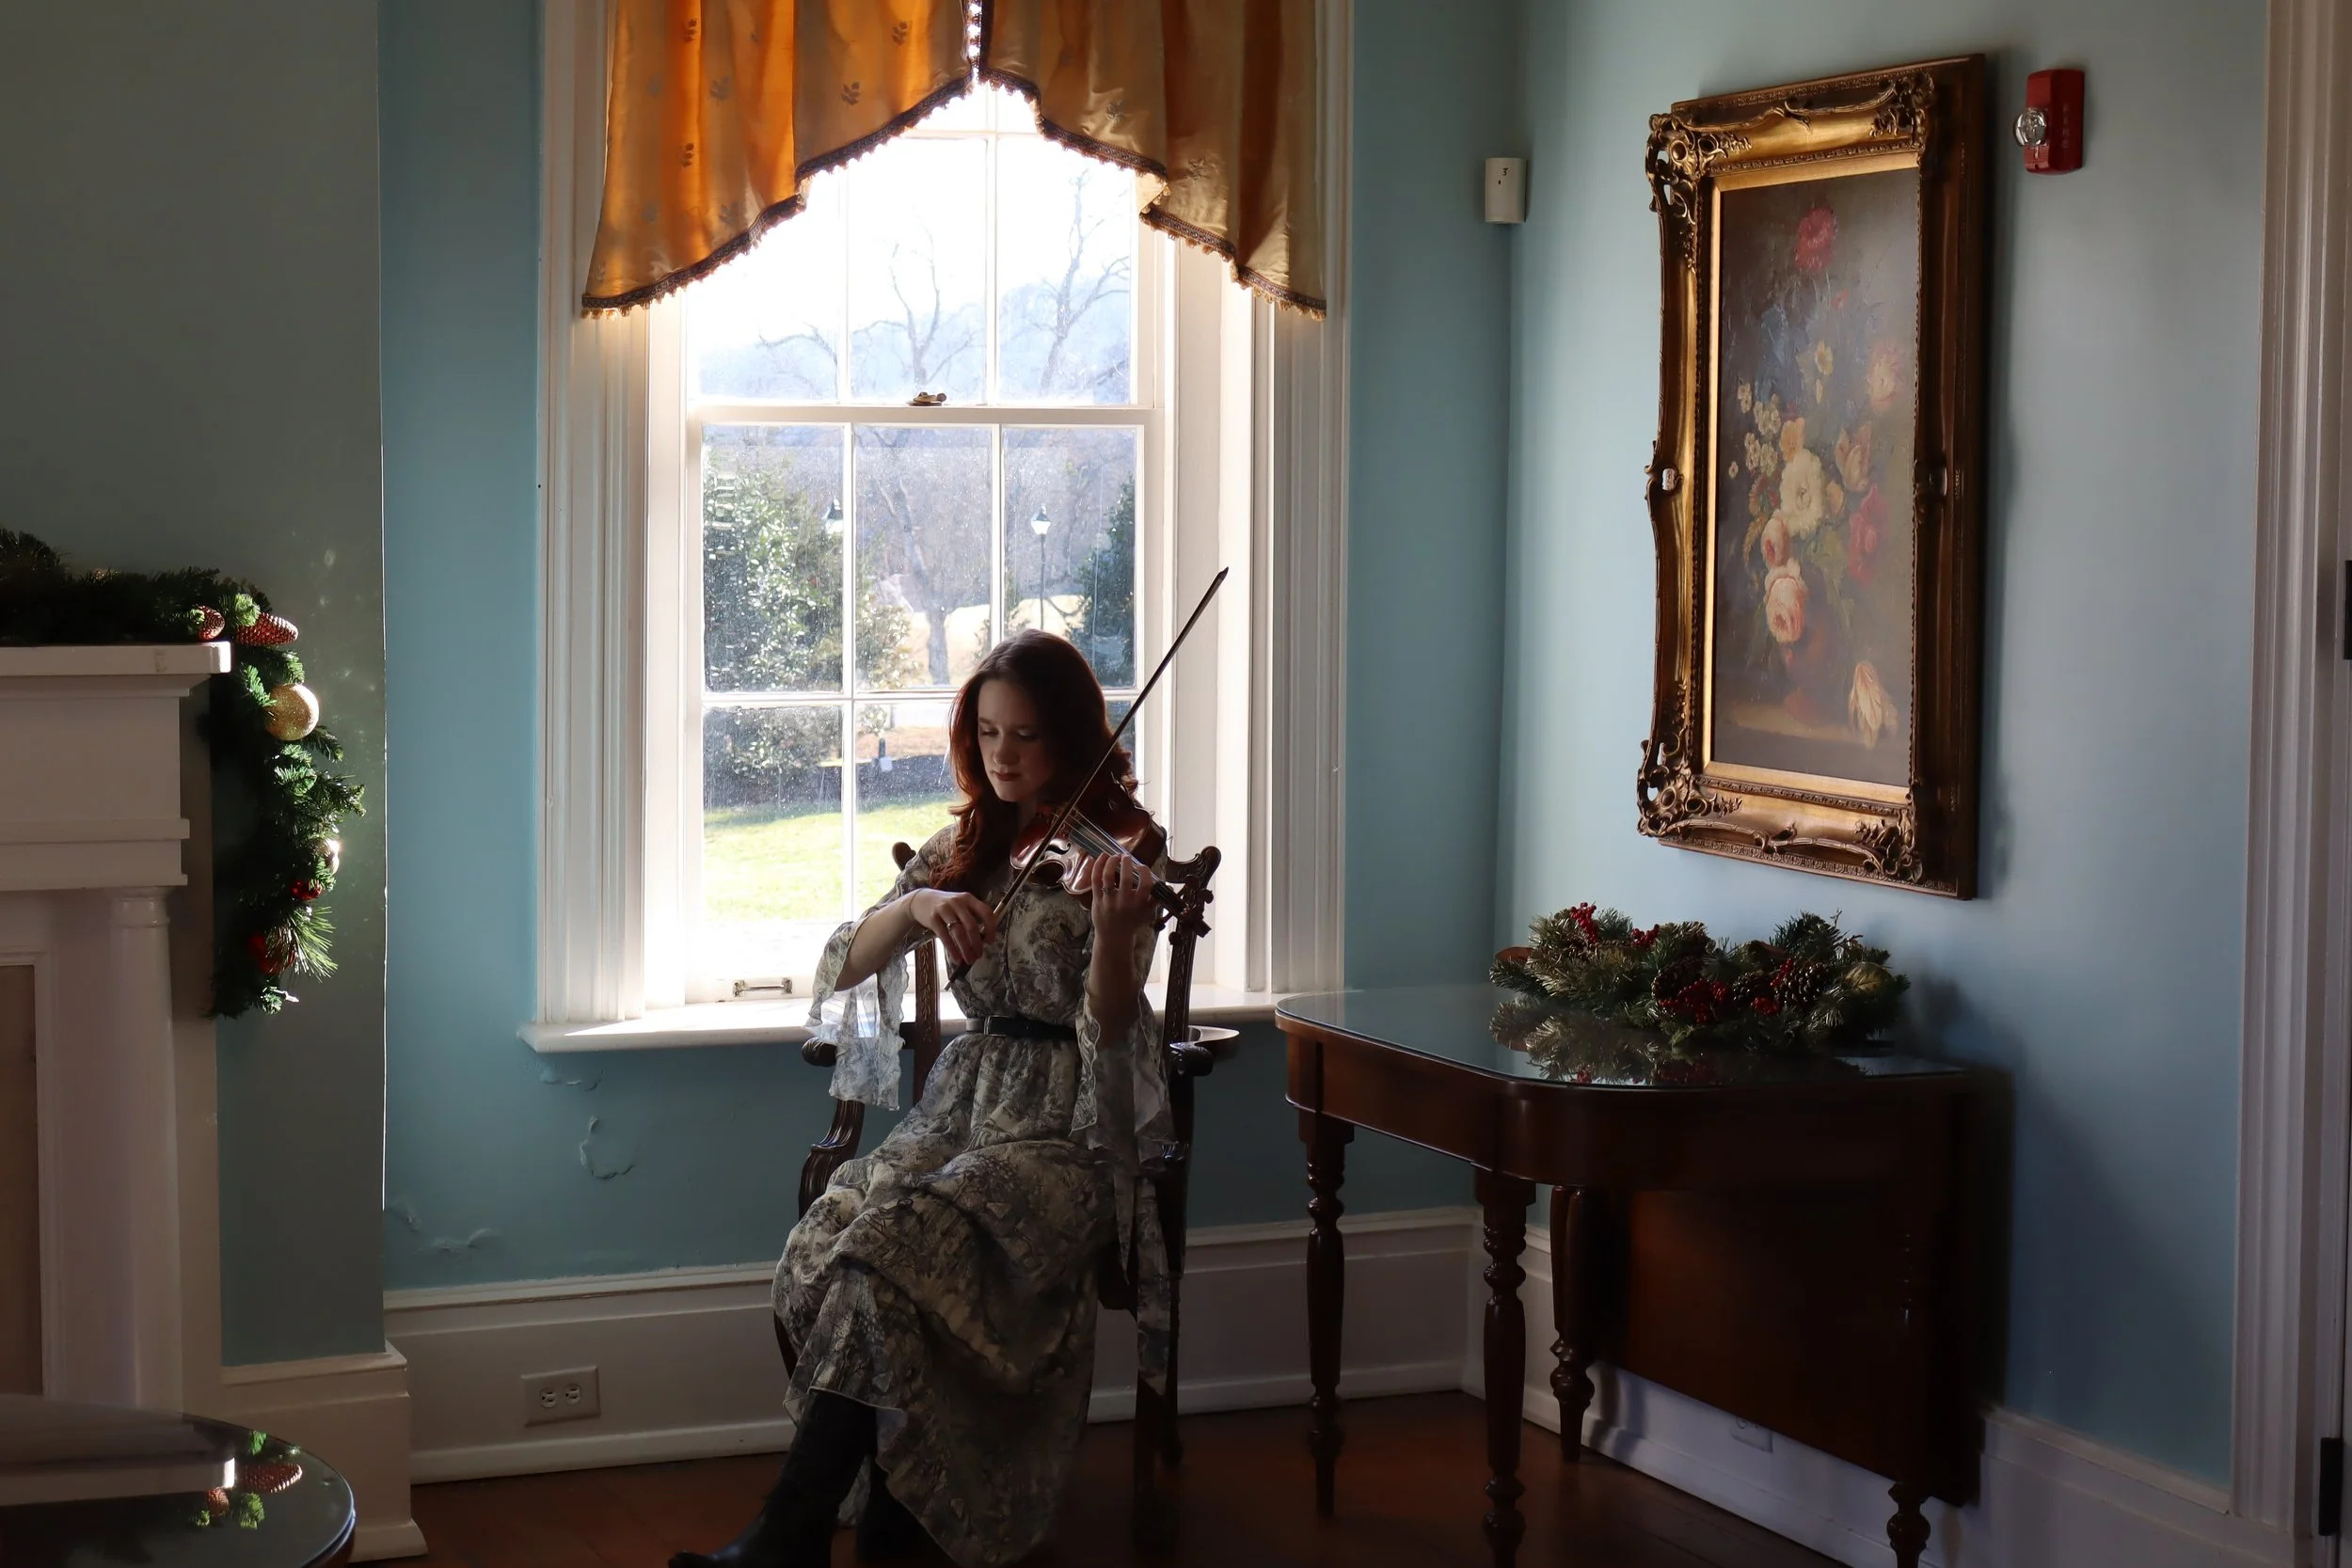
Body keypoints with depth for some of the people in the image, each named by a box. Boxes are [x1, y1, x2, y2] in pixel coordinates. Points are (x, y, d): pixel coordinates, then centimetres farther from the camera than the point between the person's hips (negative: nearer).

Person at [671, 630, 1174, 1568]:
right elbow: (846, 967, 4)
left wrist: (1113, 930, -34)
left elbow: (1109, 1032, -14)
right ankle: (894, 1490, -10)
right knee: (822, 1249, -24)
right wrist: (915, 906, -16)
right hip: (962, 1107, 5)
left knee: (887, 1254, -29)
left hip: (1066, 1130, -5)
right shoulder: (963, 850, 12)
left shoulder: (1117, 858, -4)